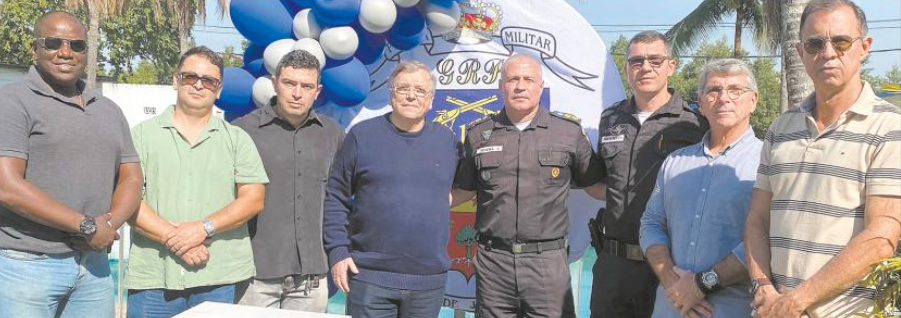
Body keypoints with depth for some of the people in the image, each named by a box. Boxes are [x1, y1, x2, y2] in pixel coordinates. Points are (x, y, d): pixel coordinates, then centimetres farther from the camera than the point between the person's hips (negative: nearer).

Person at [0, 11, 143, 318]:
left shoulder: (109, 110, 14)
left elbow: (131, 178, 11)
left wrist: (110, 223, -9)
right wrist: (87, 226, -14)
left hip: (95, 266, 5)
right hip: (27, 265, -5)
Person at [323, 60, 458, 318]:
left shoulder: (447, 140, 6)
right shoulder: (362, 135, -1)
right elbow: (335, 198, 0)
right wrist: (338, 252, -5)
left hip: (430, 279, 3)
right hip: (369, 276, -2)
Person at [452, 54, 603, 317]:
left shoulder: (569, 132, 2)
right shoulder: (479, 134, 6)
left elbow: (594, 184, 11)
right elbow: (464, 190, 15)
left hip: (548, 261, -1)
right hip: (492, 260, 2)